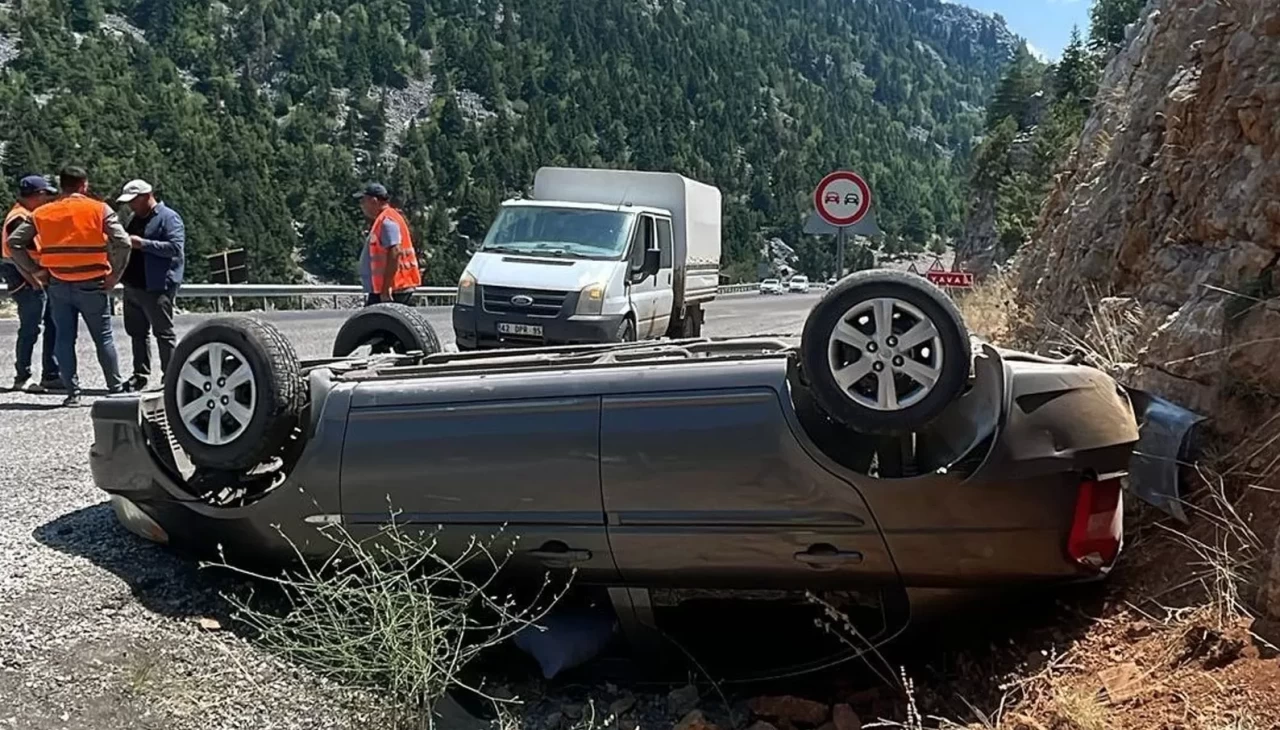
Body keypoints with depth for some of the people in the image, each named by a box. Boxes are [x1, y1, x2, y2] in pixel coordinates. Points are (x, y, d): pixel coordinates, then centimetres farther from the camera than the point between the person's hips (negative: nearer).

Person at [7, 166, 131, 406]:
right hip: (92, 285, -2)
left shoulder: (42, 213, 5)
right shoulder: (99, 210, -5)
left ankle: (72, 393, 9)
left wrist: (34, 270, 7)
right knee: (104, 339, 8)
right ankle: (116, 389, 11)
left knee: (64, 339, 9)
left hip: (58, 285, 2)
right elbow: (123, 243, -14)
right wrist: (114, 276, -6)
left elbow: (13, 242, 3)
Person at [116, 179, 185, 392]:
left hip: (157, 287, -9)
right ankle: (140, 375, 21)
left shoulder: (168, 218, -8)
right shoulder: (136, 219, 20)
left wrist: (142, 244, -22)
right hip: (132, 285, 9)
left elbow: (175, 247, -21)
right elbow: (127, 244, 34)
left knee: (164, 333, -5)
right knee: (137, 332, 13)